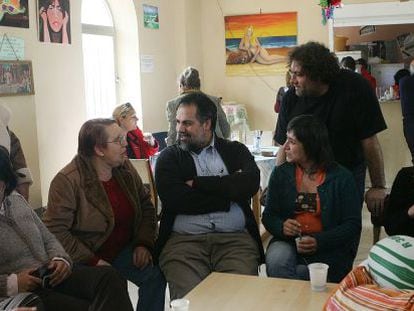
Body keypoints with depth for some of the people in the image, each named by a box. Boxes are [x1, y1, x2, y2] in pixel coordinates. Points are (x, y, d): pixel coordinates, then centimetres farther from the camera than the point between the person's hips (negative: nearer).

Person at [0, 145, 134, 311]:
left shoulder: (17, 200, 15)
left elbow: (48, 239, 21)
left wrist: (61, 259, -1)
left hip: (50, 276, 6)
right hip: (17, 294, -6)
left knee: (109, 277, -22)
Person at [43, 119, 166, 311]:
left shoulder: (125, 168, 1)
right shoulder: (67, 181, -19)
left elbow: (145, 205, 11)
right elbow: (55, 229, -21)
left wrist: (143, 243, -4)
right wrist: (92, 261, -21)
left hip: (124, 250, 5)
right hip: (87, 258, -5)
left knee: (155, 275, -19)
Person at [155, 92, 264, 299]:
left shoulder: (235, 150, 15)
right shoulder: (169, 157, 13)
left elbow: (251, 183, -5)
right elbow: (174, 199, -5)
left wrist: (197, 183, -4)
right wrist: (227, 192, -2)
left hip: (235, 238, 1)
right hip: (184, 240, 0)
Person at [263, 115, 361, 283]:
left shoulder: (341, 178, 0)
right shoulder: (280, 173, 9)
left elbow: (352, 225, -3)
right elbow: (268, 216, 11)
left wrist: (319, 241, -18)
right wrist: (281, 226, -14)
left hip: (328, 251, -2)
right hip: (288, 243, 2)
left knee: (299, 272, -30)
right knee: (276, 261, -32)